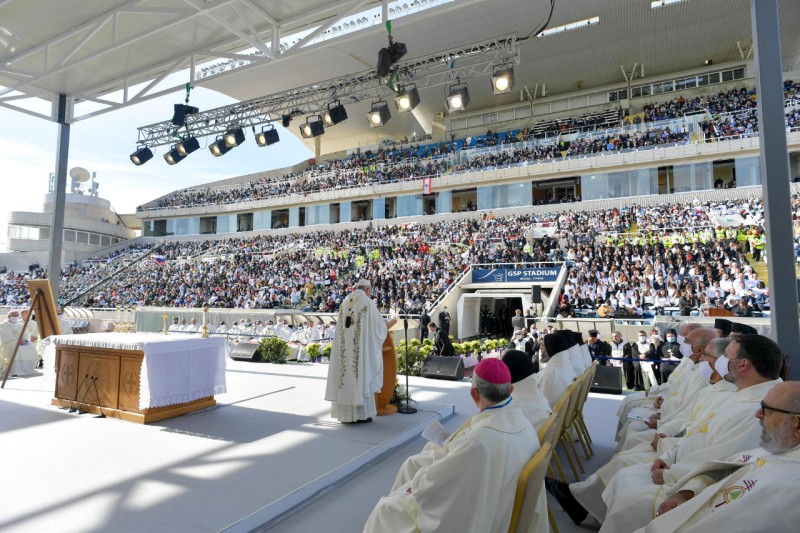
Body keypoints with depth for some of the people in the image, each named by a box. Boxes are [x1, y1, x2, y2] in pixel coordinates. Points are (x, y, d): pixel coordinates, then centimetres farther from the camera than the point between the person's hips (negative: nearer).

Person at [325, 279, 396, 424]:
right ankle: (361, 413, 7)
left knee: (346, 377, 9)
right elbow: (379, 324, -3)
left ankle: (345, 413, 13)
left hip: (345, 349, 5)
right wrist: (389, 323, 19)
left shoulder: (345, 302, 10)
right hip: (362, 348, -5)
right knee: (363, 376, 3)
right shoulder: (368, 303, -7)